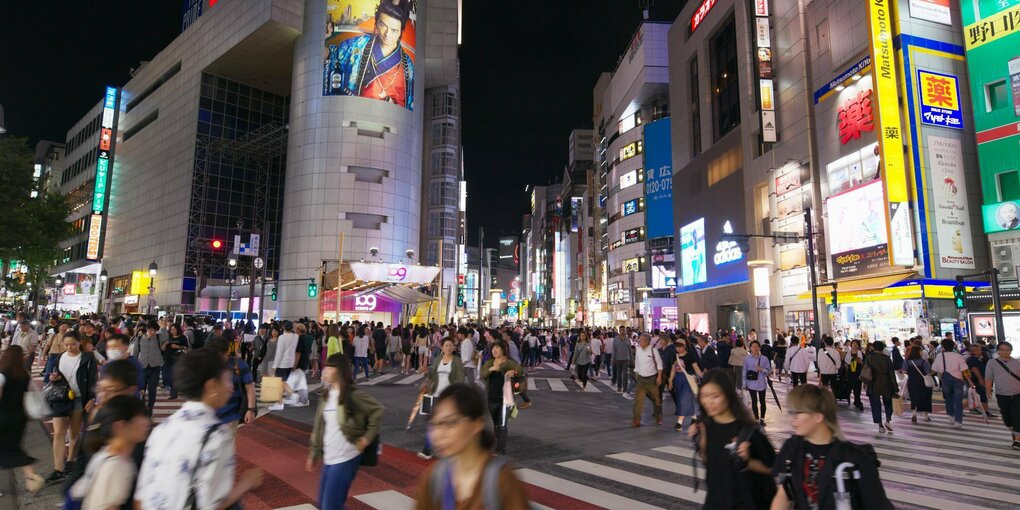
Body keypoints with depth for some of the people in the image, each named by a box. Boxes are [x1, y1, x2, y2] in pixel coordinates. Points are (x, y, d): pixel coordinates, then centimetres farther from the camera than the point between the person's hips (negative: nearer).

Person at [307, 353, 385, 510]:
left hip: (346, 458, -8)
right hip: (328, 458, 8)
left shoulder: (353, 395, -14)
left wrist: (367, 437, -13)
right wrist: (313, 455, 13)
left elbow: (378, 410, -14)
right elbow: (318, 427, 12)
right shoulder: (326, 395, 7)